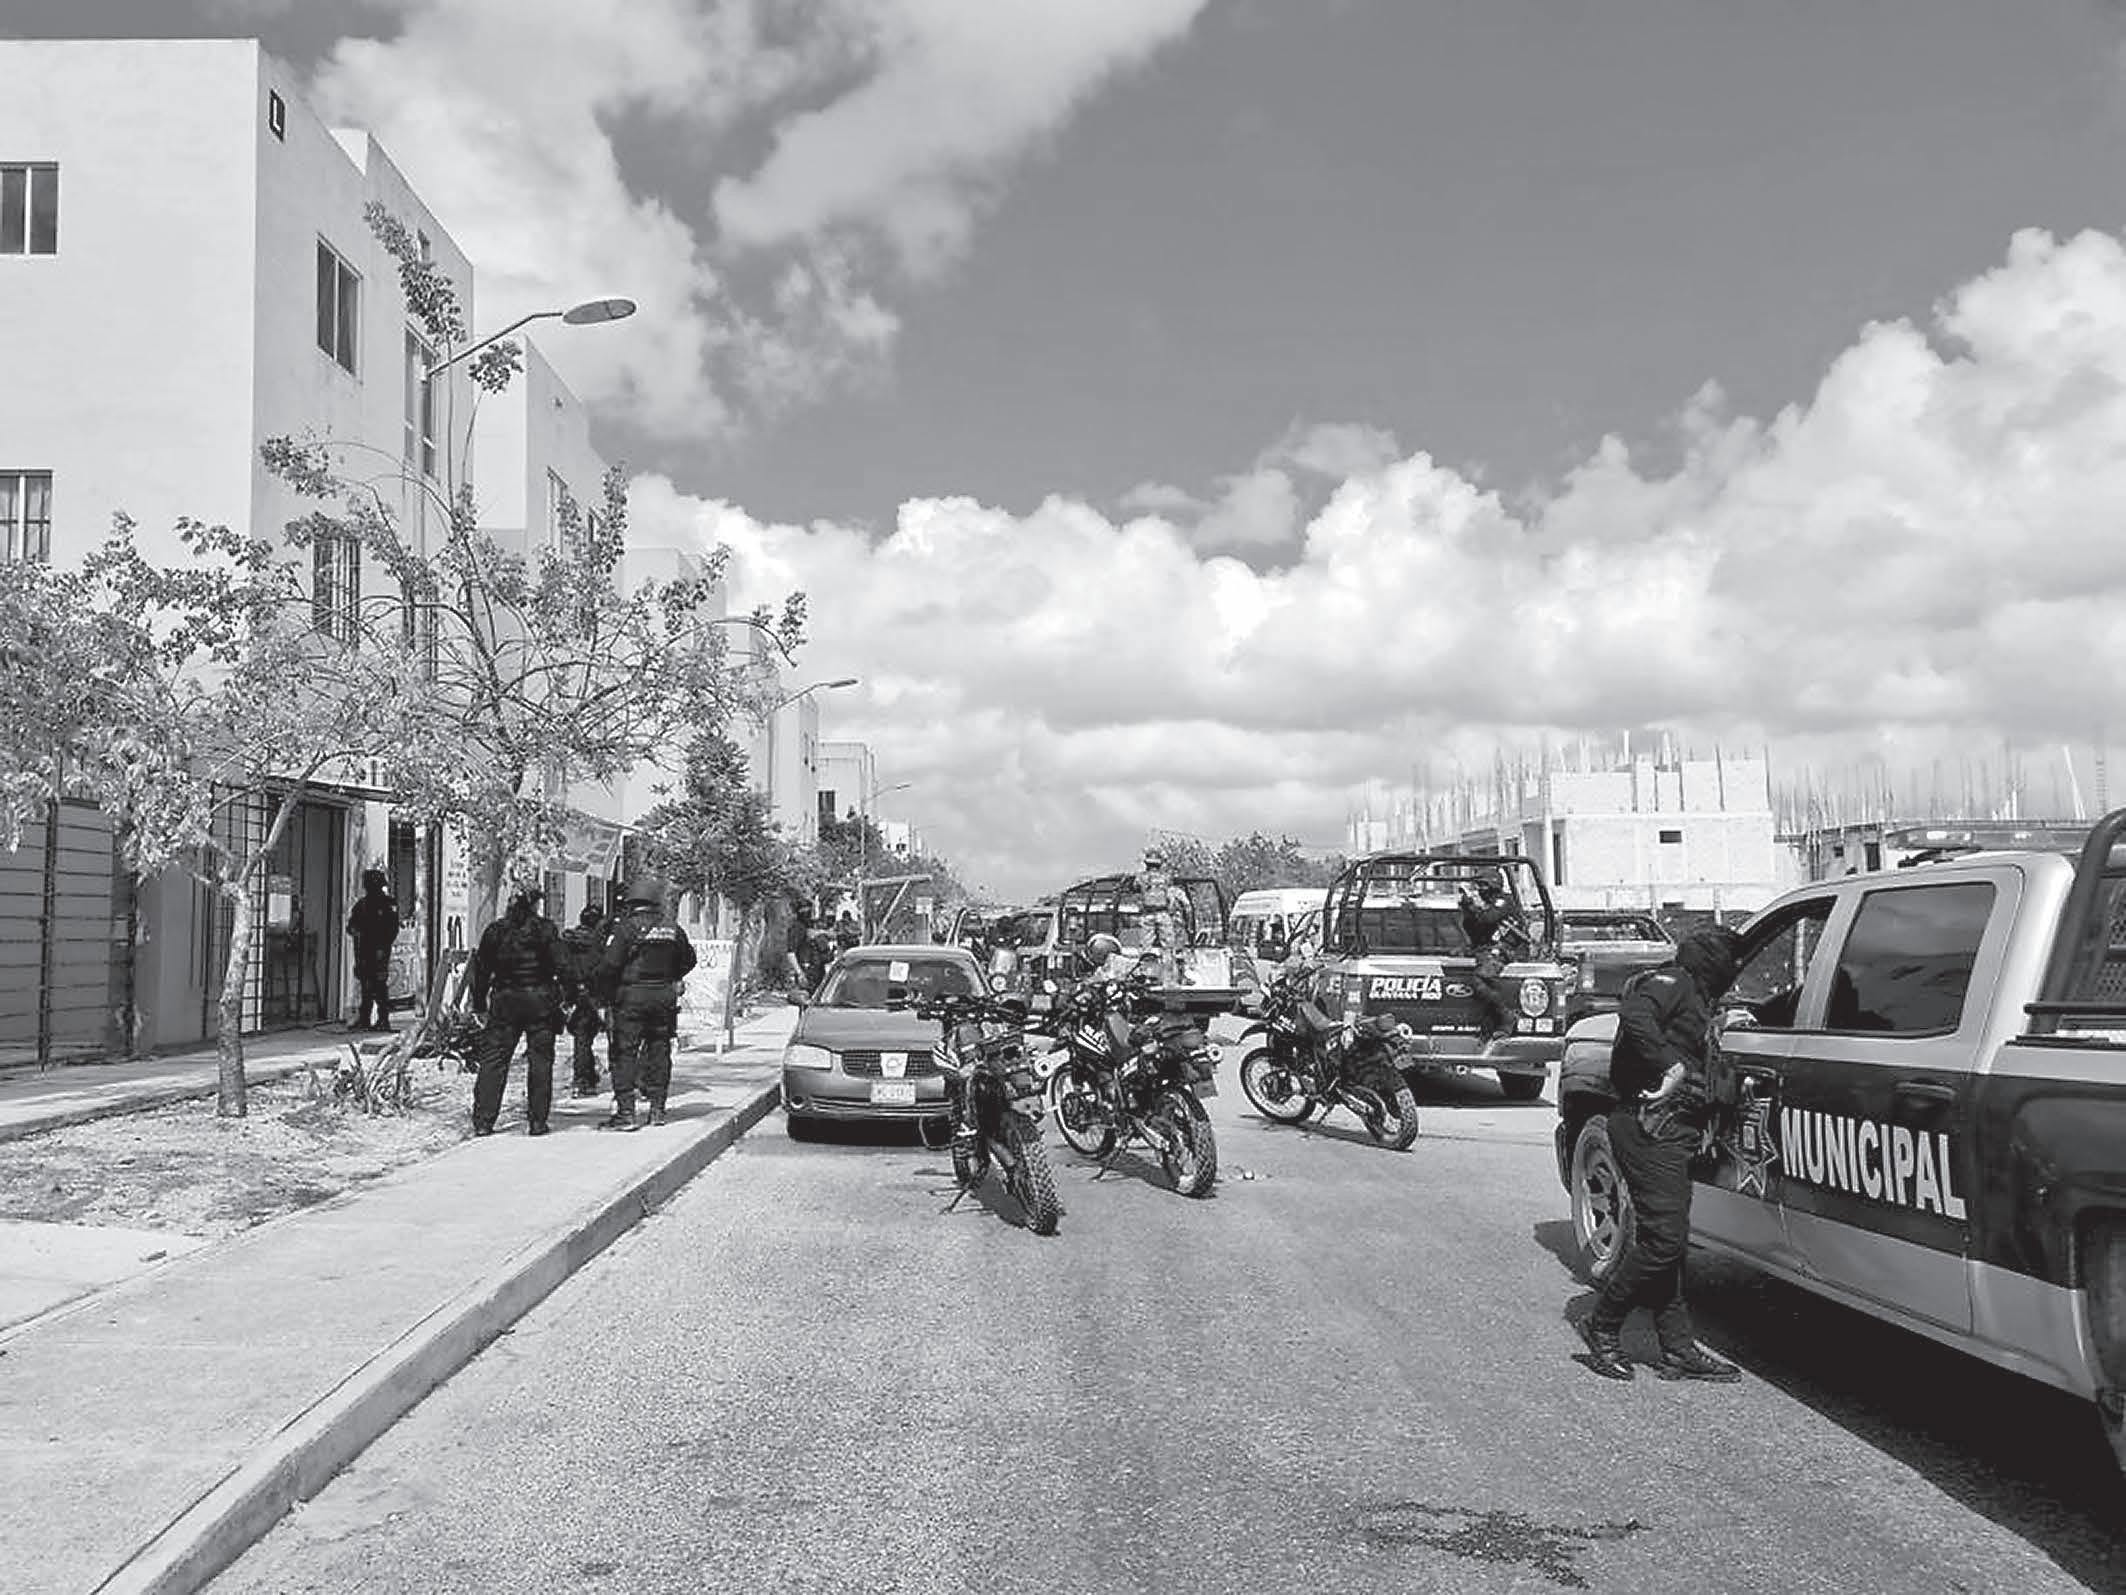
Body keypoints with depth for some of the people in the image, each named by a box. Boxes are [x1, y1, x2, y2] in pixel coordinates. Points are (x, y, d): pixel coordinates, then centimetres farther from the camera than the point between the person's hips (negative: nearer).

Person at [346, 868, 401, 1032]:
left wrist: (382, 947, -16)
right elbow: (351, 925, 17)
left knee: (380, 986, -8)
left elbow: (393, 929, -8)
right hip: (363, 951, 6)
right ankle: (364, 1019, 13)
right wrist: (356, 930, -6)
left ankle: (383, 1020, -6)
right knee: (366, 986, 9)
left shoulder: (388, 904, -2)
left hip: (379, 952, -6)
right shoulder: (362, 904, 15)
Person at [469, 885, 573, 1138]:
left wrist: (479, 1003, 15)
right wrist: (571, 993, -1)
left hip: (504, 1002, 2)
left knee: (493, 1060, 6)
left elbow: (482, 971, 8)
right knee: (540, 1060, 5)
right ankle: (538, 1121, 5)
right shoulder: (545, 929, -4)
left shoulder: (495, 930, 5)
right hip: (540, 1001, -2)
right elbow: (562, 965, -9)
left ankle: (483, 1121, 2)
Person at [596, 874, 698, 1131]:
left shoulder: (626, 927, -11)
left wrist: (607, 992, -1)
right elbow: (688, 960, 18)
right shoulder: (672, 927, 5)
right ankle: (657, 1109, 17)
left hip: (631, 996, -5)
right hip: (663, 997, 5)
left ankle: (625, 1112, -6)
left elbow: (608, 965, -16)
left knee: (625, 1053, -1)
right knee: (659, 1051, 12)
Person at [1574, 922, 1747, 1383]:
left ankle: (1679, 1350, 13)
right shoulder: (1672, 983, -5)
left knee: (1666, 1241, 10)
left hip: (1670, 1133, 11)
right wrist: (1673, 1067, -24)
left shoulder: (1695, 1000, 25)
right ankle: (1603, 1326, 0)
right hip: (1650, 1126, -11)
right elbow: (1634, 1016, -26)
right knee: (1665, 1238, -12)